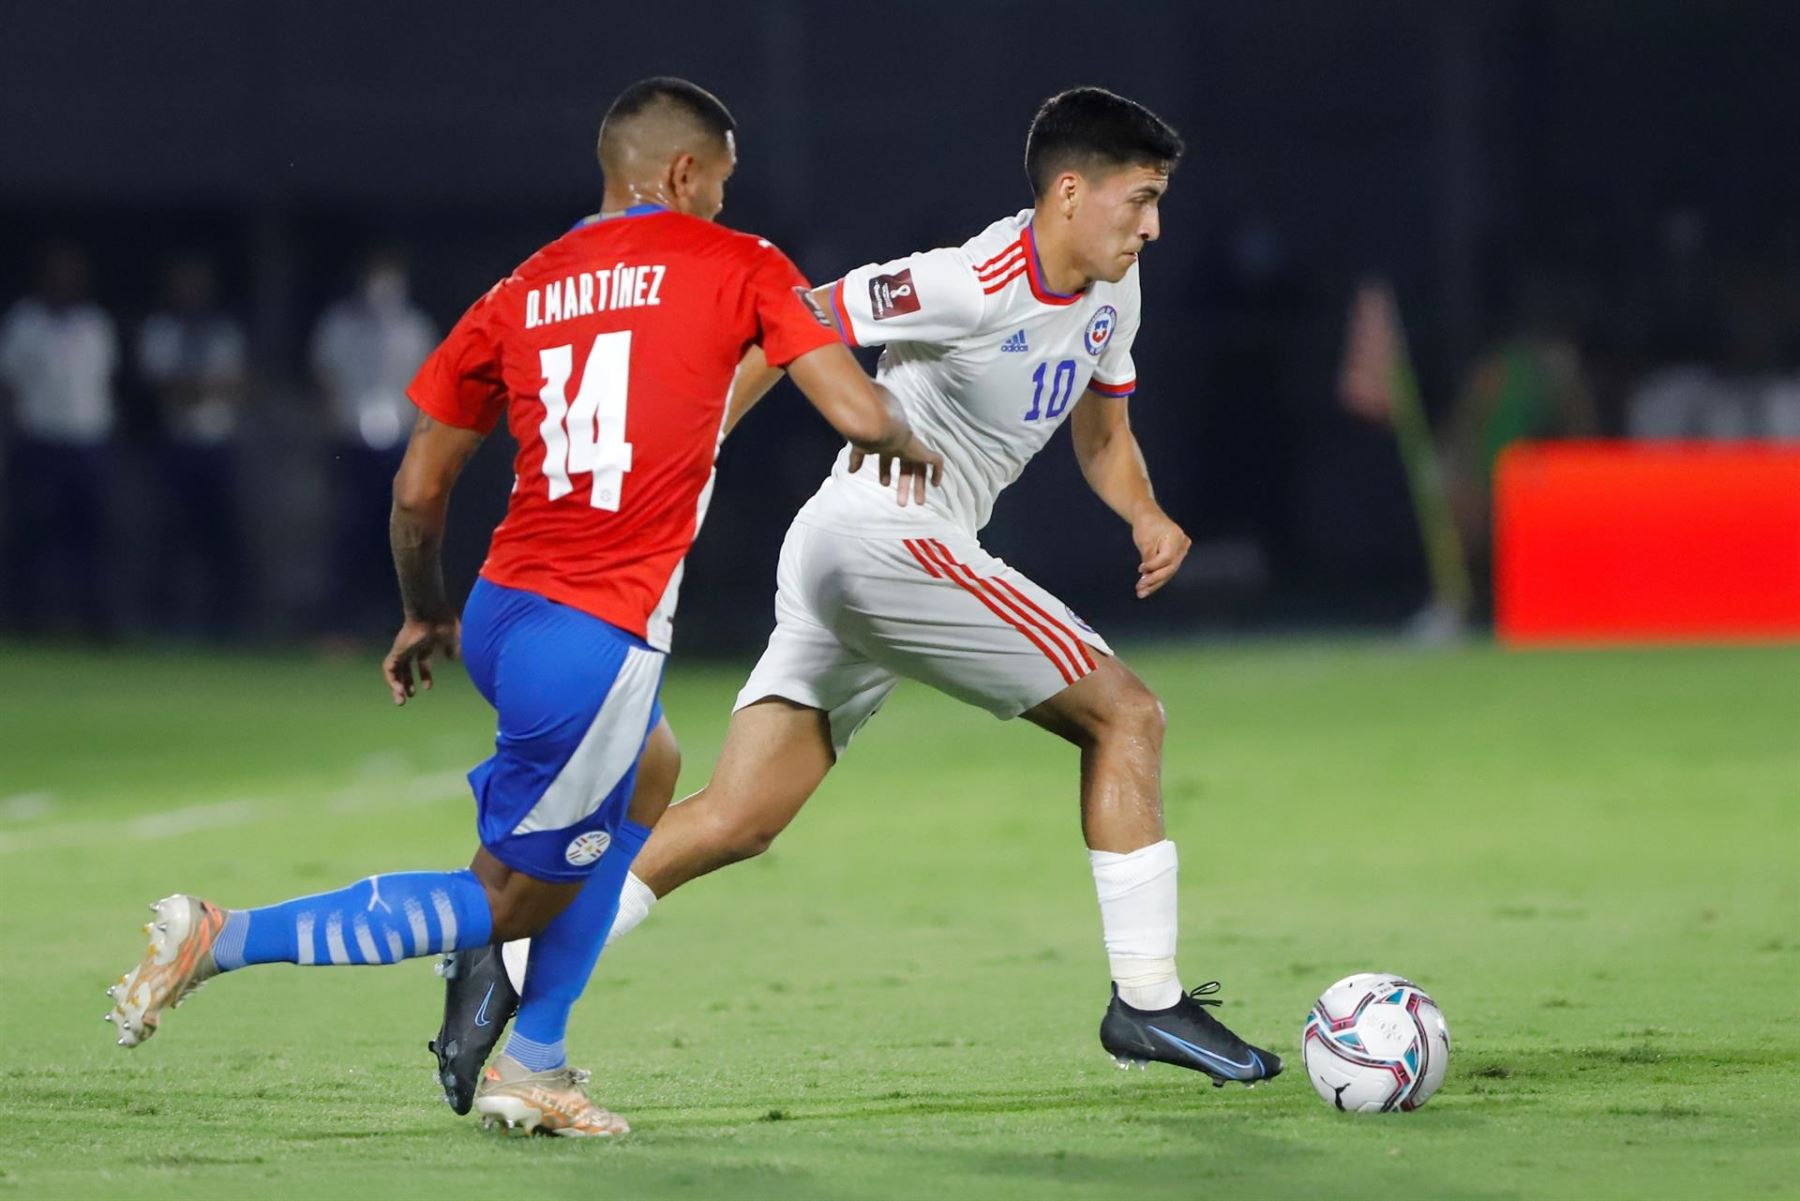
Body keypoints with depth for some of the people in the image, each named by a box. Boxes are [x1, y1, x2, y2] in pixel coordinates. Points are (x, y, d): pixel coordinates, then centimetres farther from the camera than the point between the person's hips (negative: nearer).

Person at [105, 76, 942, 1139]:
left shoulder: (522, 293, 13)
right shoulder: (737, 266, 0)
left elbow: (419, 491, 15)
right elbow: (859, 415, -5)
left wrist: (426, 616, 31)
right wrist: (910, 446, 18)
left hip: (502, 611, 7)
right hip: (598, 644, -7)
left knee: (648, 771, 32)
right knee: (505, 903, 7)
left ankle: (534, 1063, 29)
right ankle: (223, 940, -2)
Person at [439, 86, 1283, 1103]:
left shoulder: (1113, 288, 12)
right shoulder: (976, 285, -16)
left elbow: (1103, 436, 24)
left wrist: (1146, 515, 2)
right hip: (887, 536, -9)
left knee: (736, 821, 1)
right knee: (1126, 714, -6)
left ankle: (507, 966, -6)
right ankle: (1148, 1000, -2)